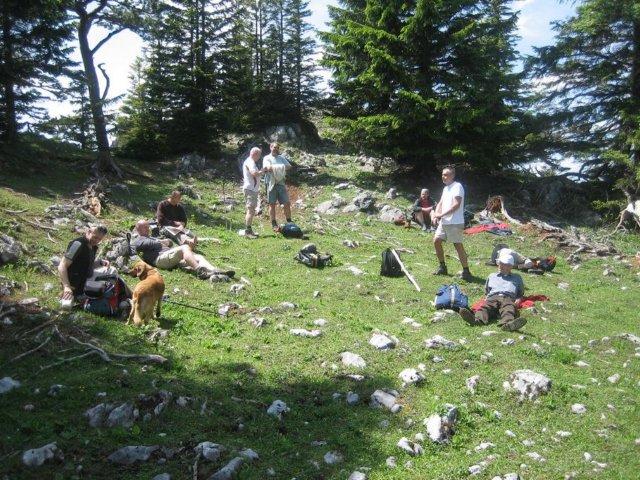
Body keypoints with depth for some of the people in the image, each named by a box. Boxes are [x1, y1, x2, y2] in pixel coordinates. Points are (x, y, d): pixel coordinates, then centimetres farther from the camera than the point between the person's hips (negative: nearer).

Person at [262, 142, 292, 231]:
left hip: (281, 183, 4)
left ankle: (289, 222, 8)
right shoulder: (267, 158, 4)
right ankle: (274, 224, 6)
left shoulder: (281, 158, 18)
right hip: (271, 183, -4)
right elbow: (268, 167, -14)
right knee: (272, 204, 1)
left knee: (287, 203, 0)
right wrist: (281, 167, -13)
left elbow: (289, 166, 3)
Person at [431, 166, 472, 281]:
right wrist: (435, 214, -2)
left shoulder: (457, 186, -12)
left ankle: (466, 272, 0)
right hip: (444, 222, 9)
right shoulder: (446, 188, 17)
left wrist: (441, 214, -21)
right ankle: (442, 267, 21)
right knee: (436, 241, 9)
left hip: (455, 223, -9)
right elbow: (440, 203, 17)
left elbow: (456, 205, -21)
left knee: (458, 246, -7)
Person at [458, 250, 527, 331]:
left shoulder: (517, 277, 36)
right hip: (492, 297, 1)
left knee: (508, 308, -39)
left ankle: (507, 323, -70)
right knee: (486, 307, -35)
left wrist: (518, 300, 11)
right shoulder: (492, 276, 40)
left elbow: (521, 293, 33)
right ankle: (477, 319, -66)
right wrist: (487, 297, 15)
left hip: (508, 298, -1)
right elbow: (486, 290, 37)